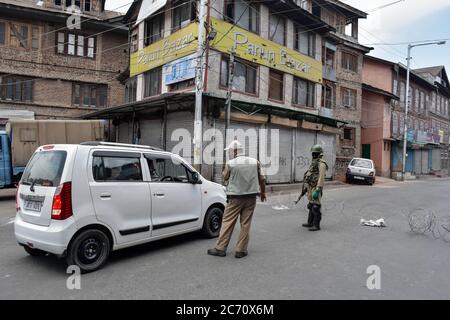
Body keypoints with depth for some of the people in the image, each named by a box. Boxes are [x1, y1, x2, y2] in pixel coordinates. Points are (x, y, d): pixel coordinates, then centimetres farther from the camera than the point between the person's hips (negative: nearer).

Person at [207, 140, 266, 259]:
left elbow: (225, 179, 5)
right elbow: (262, 179, 7)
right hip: (251, 198, 3)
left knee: (227, 222, 6)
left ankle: (220, 248, 12)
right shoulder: (255, 162, 2)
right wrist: (263, 192, 21)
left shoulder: (230, 164, -9)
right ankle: (241, 250, 13)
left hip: (235, 198, -3)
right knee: (245, 224, 8)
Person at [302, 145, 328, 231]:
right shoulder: (314, 162, 16)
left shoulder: (321, 164, -15)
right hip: (311, 188, 10)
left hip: (316, 188, -10)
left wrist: (318, 190, -26)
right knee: (311, 206, 15)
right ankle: (310, 223, 25)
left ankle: (316, 225, 1)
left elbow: (321, 178, -22)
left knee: (316, 206, -5)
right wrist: (307, 187, 23)